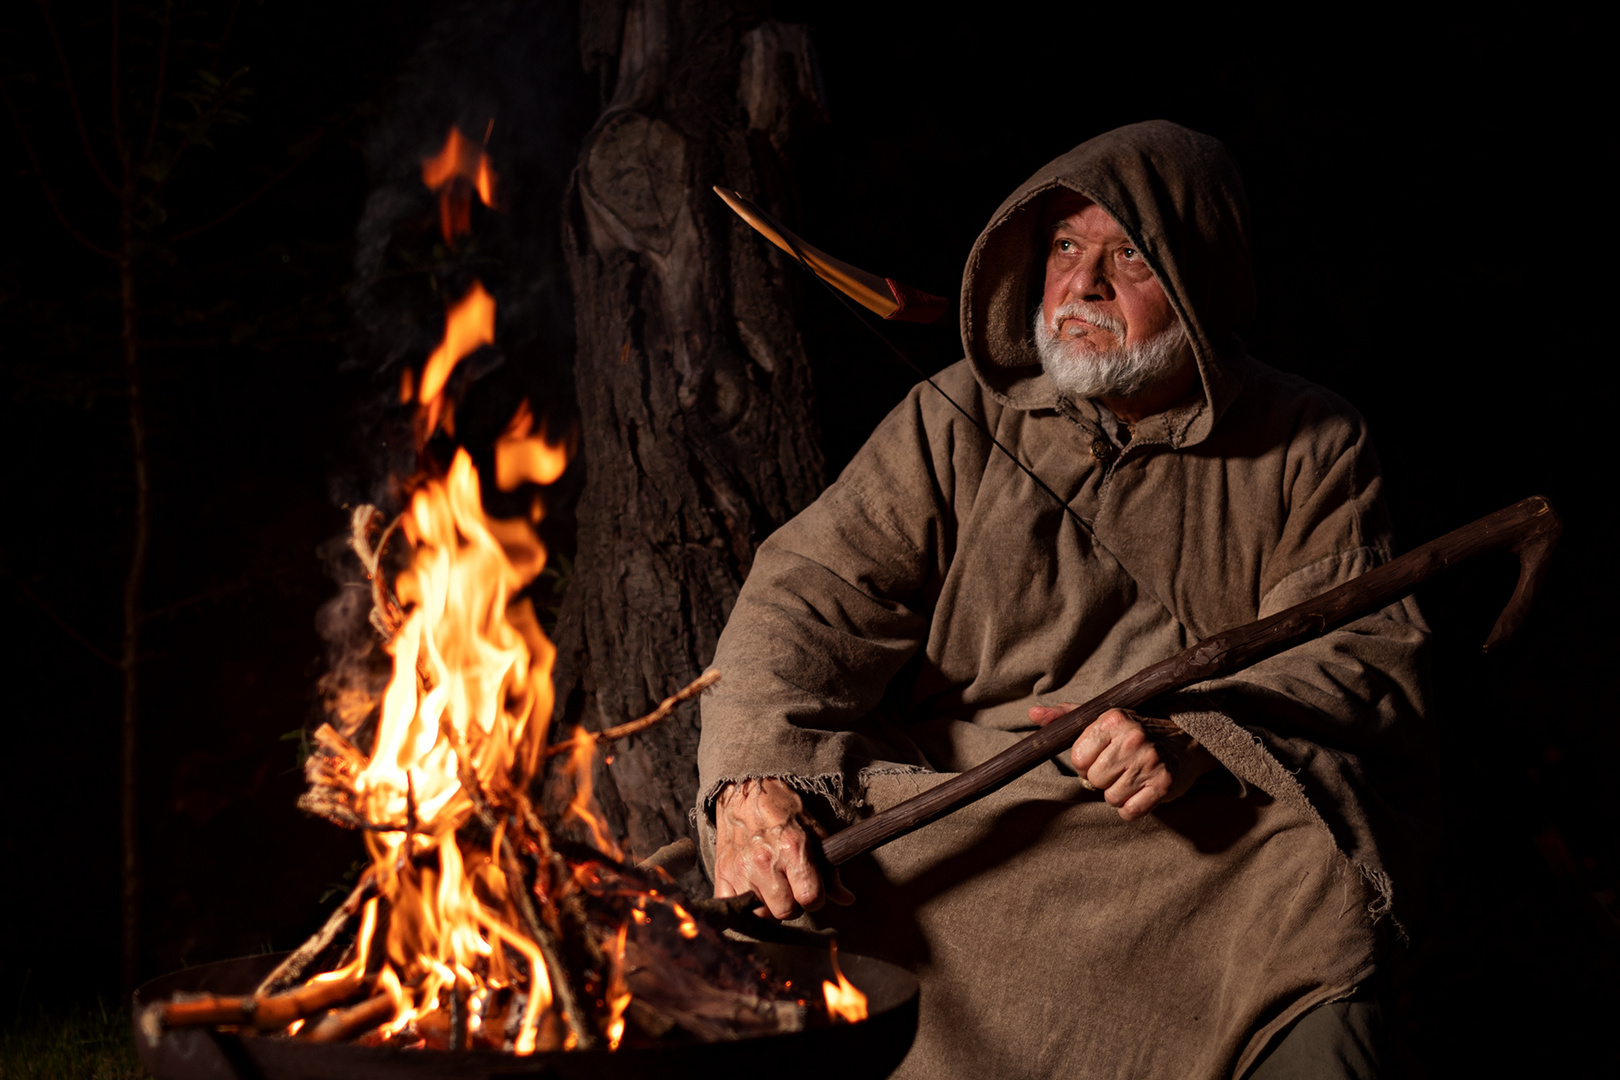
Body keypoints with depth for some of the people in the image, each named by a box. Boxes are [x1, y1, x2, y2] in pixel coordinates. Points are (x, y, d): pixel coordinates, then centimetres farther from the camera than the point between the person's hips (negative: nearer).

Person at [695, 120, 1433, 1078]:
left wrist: (1197, 738, -21)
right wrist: (757, 780, -21)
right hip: (957, 823, 2)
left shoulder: (1311, 450, 10)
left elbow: (1371, 656, 0)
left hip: (1217, 832, -1)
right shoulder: (956, 422, 10)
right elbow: (811, 598, 0)